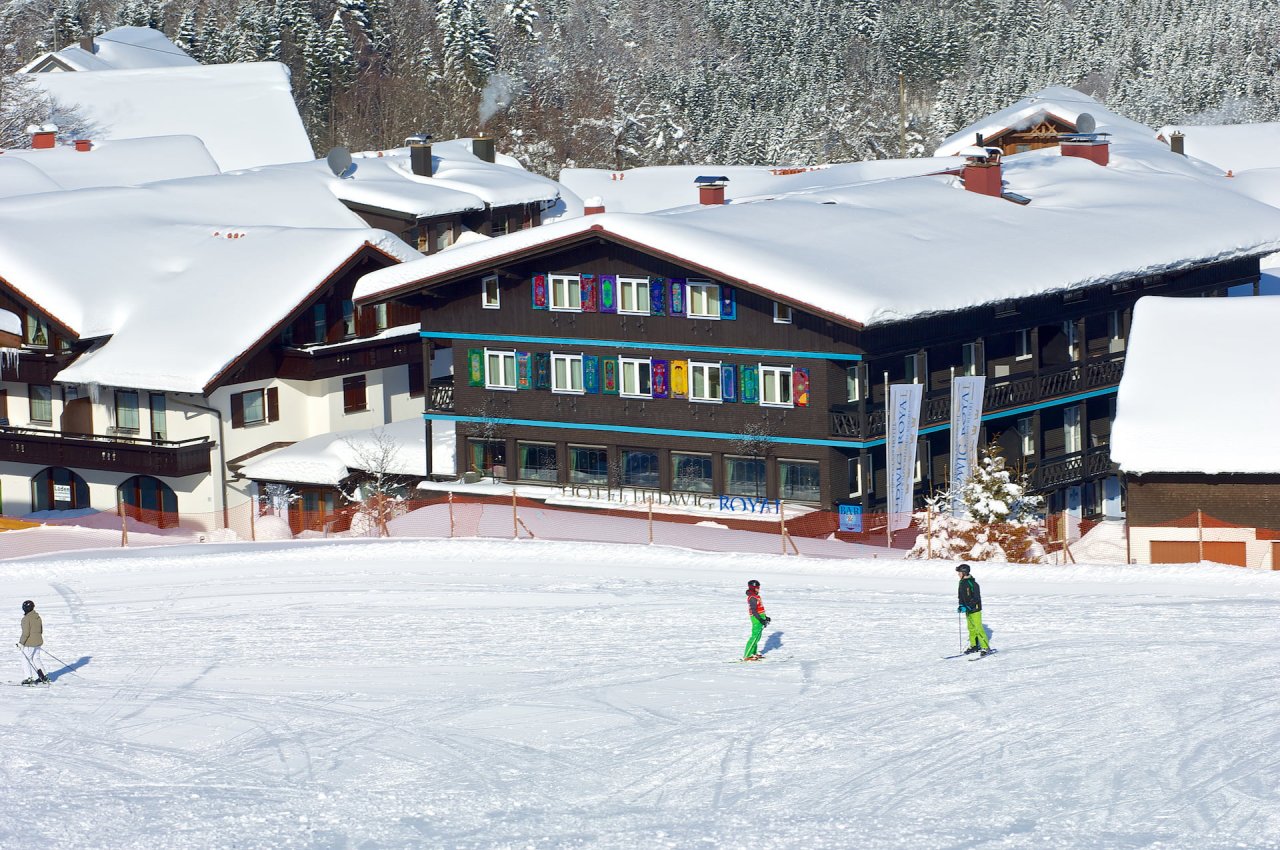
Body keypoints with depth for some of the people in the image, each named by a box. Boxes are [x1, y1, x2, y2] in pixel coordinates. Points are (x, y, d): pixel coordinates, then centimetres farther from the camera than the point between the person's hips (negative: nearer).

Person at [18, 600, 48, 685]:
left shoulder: (26, 619, -19)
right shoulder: (37, 617, 6)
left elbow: (26, 633, -21)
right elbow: (41, 630, 14)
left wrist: (21, 642, -13)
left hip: (29, 643, -7)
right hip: (38, 642, 7)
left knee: (26, 660, 5)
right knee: (36, 659, 18)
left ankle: (28, 678, 5)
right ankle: (42, 676, 17)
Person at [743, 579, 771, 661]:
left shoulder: (756, 596, 14)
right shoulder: (752, 598, -18)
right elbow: (753, 611, -24)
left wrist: (765, 617, 27)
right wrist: (761, 620, -27)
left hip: (760, 618, 10)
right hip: (756, 619, -10)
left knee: (757, 637, 19)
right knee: (755, 636, -11)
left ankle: (753, 653, 31)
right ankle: (747, 656, -13)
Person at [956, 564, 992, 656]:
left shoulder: (971, 584, -19)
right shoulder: (962, 583, 9)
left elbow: (975, 598, -23)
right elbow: (962, 597, 19)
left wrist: (967, 607, -27)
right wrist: (961, 606, 4)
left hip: (975, 610, -9)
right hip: (968, 610, 9)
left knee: (978, 629, -8)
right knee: (971, 629, 15)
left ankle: (986, 647, -5)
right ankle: (974, 646, 25)